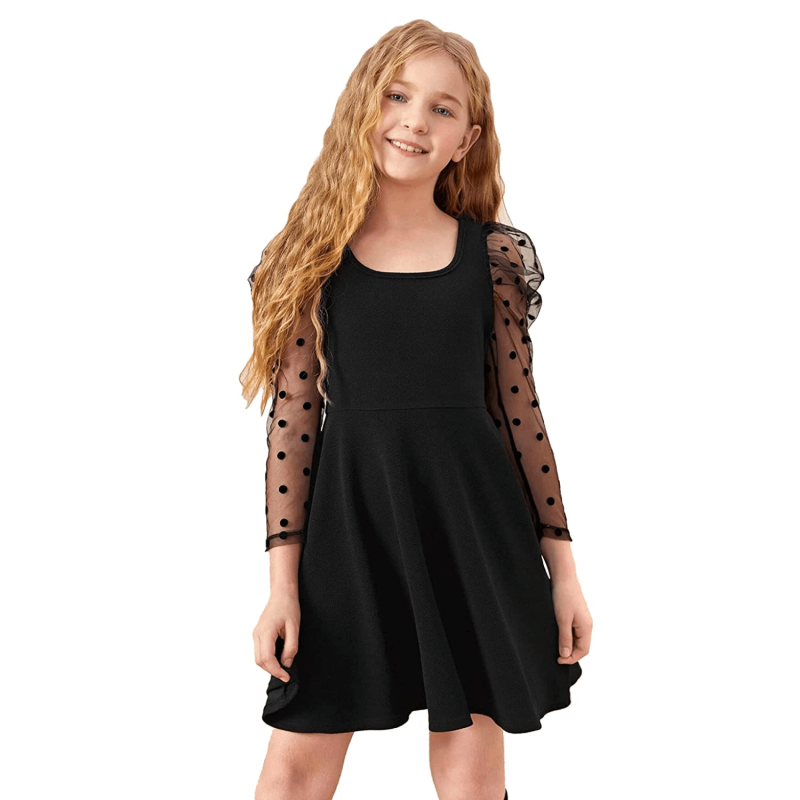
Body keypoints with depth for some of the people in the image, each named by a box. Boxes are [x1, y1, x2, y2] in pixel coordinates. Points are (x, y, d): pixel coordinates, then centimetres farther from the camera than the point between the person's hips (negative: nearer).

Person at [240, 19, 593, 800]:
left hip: (471, 518, 1)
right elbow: (293, 415, 1)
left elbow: (519, 410, 5)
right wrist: (281, 580, -2)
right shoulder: (312, 253, 1)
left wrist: (561, 565, 5)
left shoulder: (493, 256, 2)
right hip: (348, 514, 0)